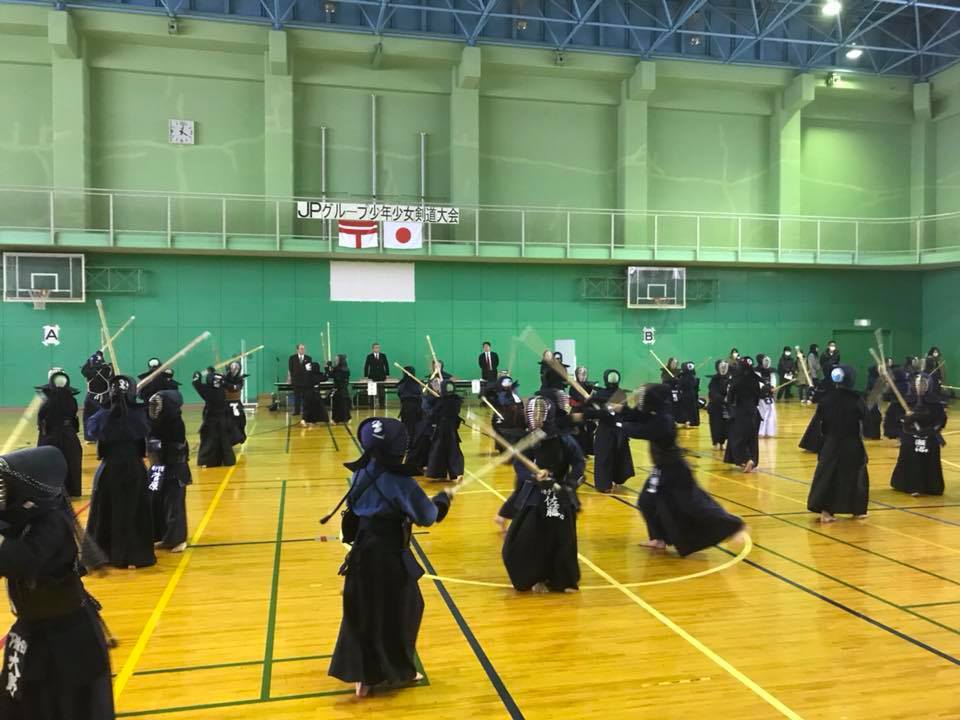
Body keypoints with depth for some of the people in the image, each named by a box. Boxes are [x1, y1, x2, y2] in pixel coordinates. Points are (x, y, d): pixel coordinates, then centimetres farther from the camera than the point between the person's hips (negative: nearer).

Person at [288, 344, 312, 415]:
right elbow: (290, 369, 5)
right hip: (296, 380, 0)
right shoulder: (292, 358, 4)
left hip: (306, 380, 0)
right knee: (296, 396, 6)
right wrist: (291, 377, 0)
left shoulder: (308, 358, 4)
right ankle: (296, 411, 12)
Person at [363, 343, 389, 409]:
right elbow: (366, 367, 2)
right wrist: (366, 376, -4)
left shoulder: (383, 356, 6)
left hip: (381, 377, 1)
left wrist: (387, 375, 1)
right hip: (372, 377, -1)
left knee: (382, 393, 0)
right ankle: (371, 406, 7)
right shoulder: (369, 356, 2)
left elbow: (386, 365, 8)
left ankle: (382, 405, 7)